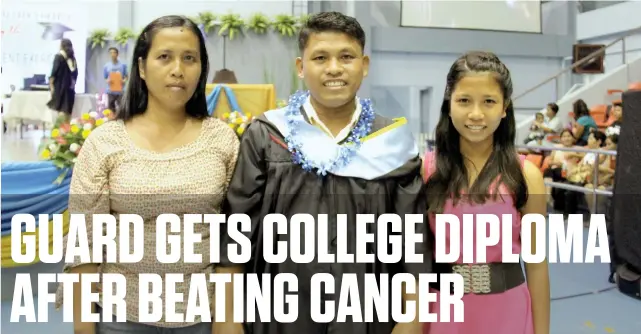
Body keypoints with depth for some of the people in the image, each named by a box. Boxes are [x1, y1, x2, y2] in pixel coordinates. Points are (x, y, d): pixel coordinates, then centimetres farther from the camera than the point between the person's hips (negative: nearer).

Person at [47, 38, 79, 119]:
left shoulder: (59, 56, -7)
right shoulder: (73, 58, 9)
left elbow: (54, 72, -11)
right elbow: (75, 73, 12)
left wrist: (51, 85, -8)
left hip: (59, 86, -5)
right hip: (70, 87, 5)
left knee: (60, 110, -7)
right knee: (68, 111, 6)